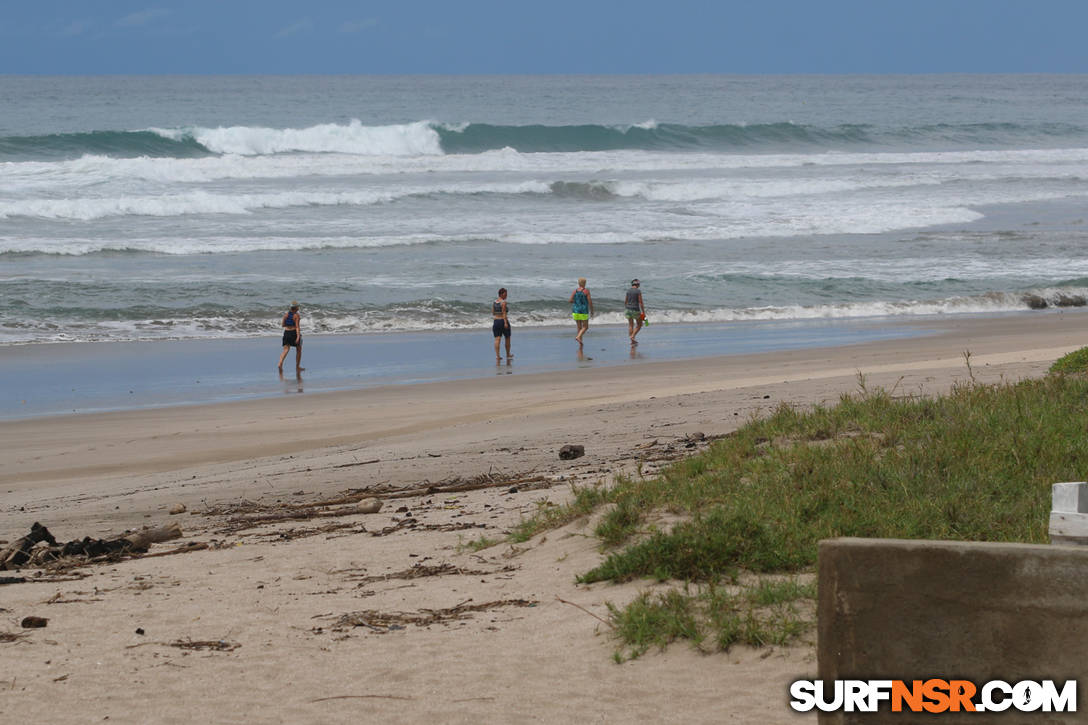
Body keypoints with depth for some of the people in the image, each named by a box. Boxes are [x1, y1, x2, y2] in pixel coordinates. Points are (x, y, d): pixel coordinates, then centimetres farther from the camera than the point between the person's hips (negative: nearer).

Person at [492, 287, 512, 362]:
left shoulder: (494, 302, 7)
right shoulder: (503, 302, -13)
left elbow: (492, 312, 11)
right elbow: (504, 313, -18)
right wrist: (505, 323, -20)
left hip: (495, 322, 5)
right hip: (503, 321, -5)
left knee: (497, 339, 1)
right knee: (507, 338, 12)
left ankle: (497, 355, -9)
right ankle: (508, 354, 23)